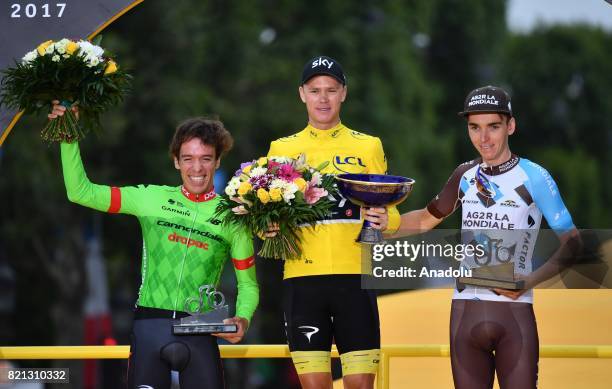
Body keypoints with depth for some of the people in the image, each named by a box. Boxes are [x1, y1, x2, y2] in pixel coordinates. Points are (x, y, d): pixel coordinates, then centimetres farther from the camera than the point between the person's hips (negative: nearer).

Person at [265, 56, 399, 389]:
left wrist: (385, 221, -12)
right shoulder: (282, 149, 12)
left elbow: (388, 212, 11)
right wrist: (268, 228, -9)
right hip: (302, 276, 1)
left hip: (355, 275, 0)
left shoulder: (368, 147, 11)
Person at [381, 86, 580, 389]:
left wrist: (531, 280, -15)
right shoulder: (465, 176, 10)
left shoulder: (533, 177, -4)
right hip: (465, 310, 4)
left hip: (514, 311, -4)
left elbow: (571, 241, -2)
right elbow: (427, 219, 26)